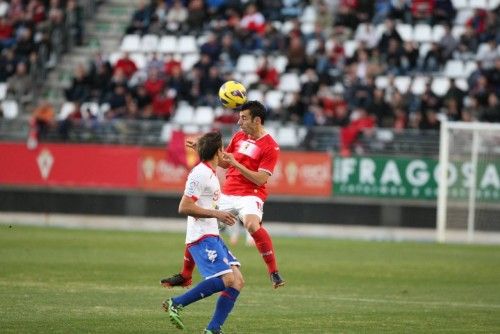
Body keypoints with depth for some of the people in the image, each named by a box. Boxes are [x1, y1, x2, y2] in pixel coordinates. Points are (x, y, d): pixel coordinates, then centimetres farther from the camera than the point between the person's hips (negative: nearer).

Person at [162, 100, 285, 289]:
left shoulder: (270, 146, -10)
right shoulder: (238, 137, 11)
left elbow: (260, 179, -16)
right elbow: (224, 162, 24)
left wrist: (235, 163, -19)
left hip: (250, 195, -7)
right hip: (227, 194, 7)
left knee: (252, 224, -37)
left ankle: (274, 273, -32)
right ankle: (185, 276, 25)